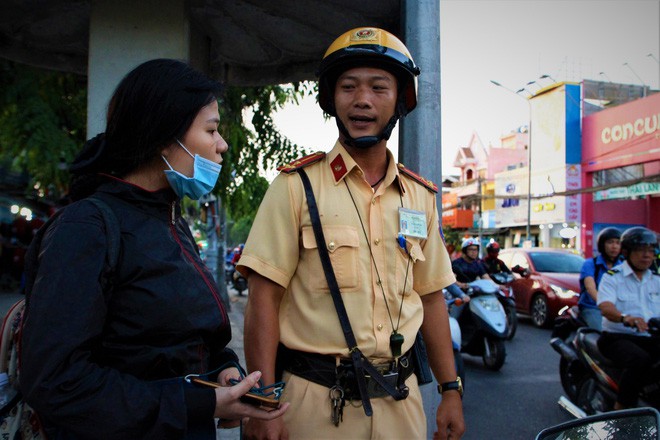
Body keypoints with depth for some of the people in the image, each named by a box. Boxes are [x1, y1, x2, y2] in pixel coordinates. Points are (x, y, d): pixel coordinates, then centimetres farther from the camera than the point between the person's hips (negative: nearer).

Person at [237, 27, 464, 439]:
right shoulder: (298, 185, -9)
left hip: (401, 399, 4)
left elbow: (431, 297, 10)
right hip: (316, 400, -4)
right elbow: (264, 297, -11)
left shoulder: (420, 196, 6)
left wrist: (451, 390, 9)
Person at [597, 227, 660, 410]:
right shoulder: (612, 277, 0)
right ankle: (620, 410, -21)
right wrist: (626, 317, -38)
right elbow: (605, 307, -18)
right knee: (641, 360, -33)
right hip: (617, 337, -5)